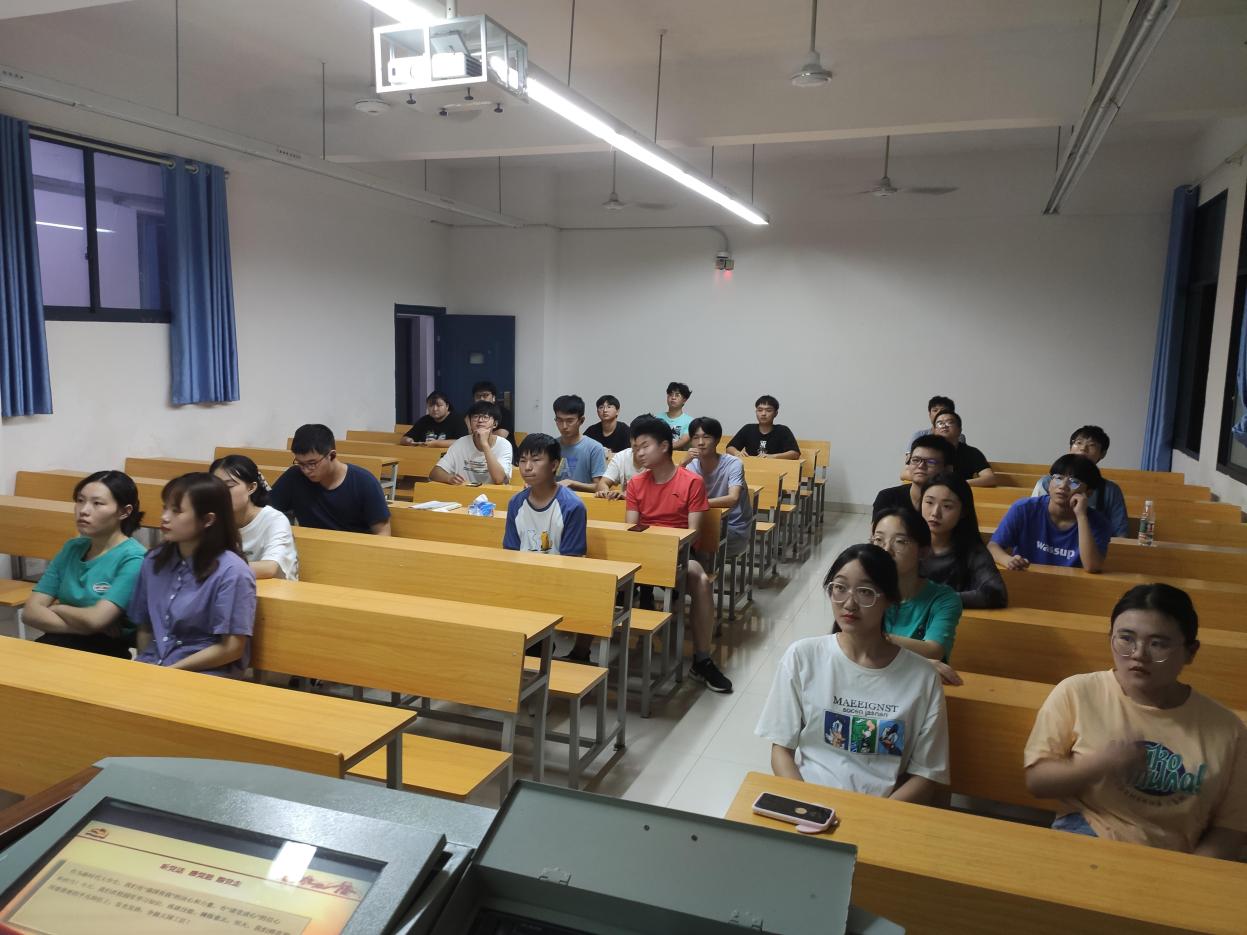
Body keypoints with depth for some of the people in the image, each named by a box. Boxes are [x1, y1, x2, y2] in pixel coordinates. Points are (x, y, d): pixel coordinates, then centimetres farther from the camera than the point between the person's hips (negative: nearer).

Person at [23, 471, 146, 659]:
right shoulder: (71, 548, 11)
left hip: (109, 653, -5)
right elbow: (31, 612, 3)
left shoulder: (133, 559, -11)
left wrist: (56, 608, 0)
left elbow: (94, 619, -21)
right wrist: (82, 626, -14)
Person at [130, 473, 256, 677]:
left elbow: (232, 648, -12)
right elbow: (144, 626, 16)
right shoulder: (154, 561, 9)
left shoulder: (231, 571, -12)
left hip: (206, 675, -6)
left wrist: (170, 671, -10)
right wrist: (145, 665, -1)